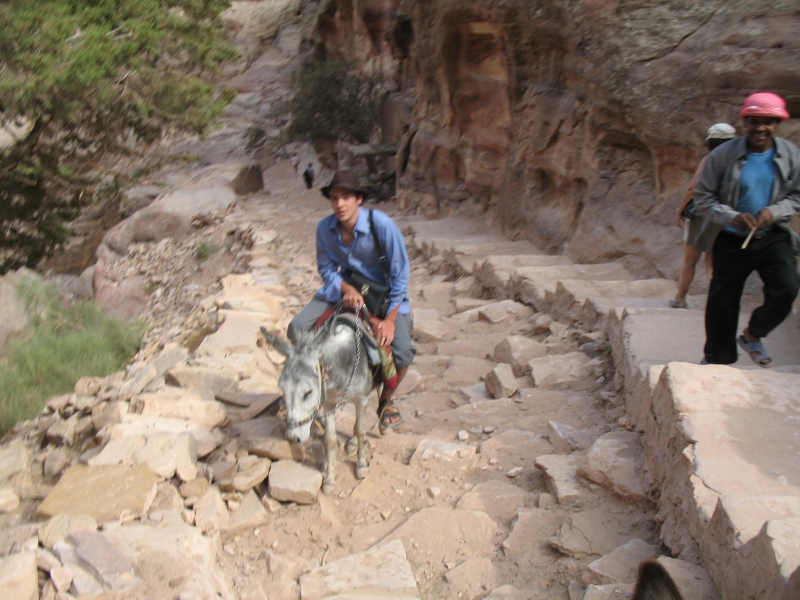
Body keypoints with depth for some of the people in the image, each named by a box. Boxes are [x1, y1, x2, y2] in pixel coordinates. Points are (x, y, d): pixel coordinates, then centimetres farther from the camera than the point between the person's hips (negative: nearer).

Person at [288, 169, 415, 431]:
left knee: (402, 350, -23)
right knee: (298, 328, -15)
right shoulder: (325, 228, -12)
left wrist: (390, 319, -20)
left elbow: (400, 272, -18)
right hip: (345, 288, 3)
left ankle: (386, 401, 9)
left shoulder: (382, 224, -24)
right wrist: (347, 288, -22)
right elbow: (326, 267, 0)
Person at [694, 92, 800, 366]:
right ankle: (717, 358, 26)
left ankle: (752, 336, 9)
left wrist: (774, 212, -16)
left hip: (773, 237, 2)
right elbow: (702, 198, -7)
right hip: (731, 240, -1)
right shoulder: (723, 155, -10)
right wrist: (732, 217, -23)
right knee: (723, 300, 5)